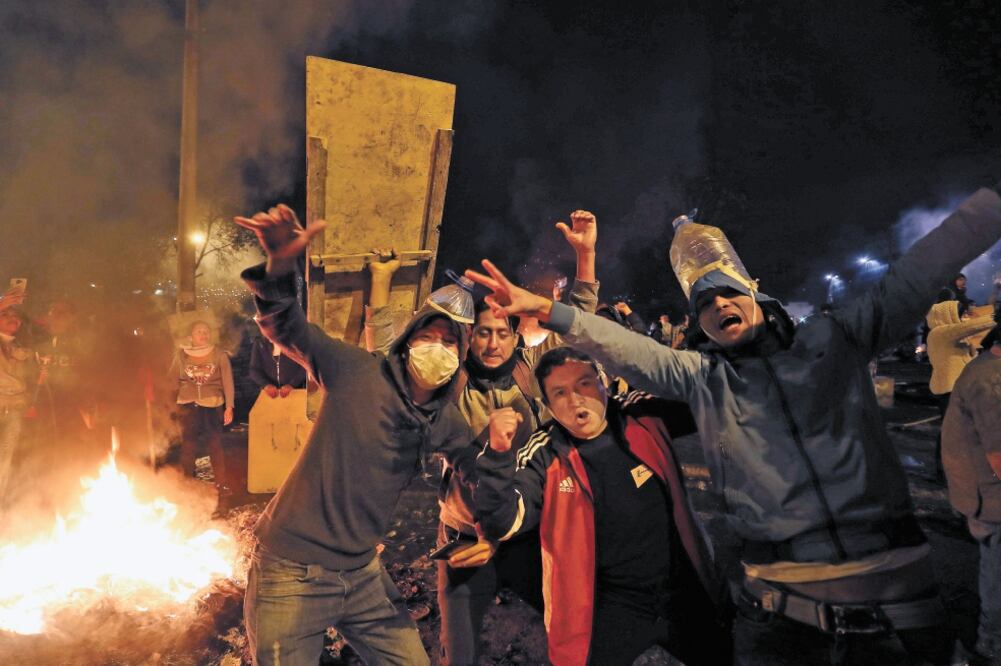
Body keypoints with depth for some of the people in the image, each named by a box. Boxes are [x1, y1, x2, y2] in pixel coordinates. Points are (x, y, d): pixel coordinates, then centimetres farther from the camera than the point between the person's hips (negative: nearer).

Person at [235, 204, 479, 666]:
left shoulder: (445, 423, 0)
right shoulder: (357, 372, -15)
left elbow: (478, 478, 11)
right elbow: (285, 328, -20)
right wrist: (279, 268, -39)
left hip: (363, 574, 6)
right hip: (292, 573, -5)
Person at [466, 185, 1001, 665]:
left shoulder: (833, 338, 10)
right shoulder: (701, 376, 8)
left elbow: (914, 277, 6)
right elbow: (626, 349, -4)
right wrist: (547, 310, -16)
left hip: (893, 569, 1)